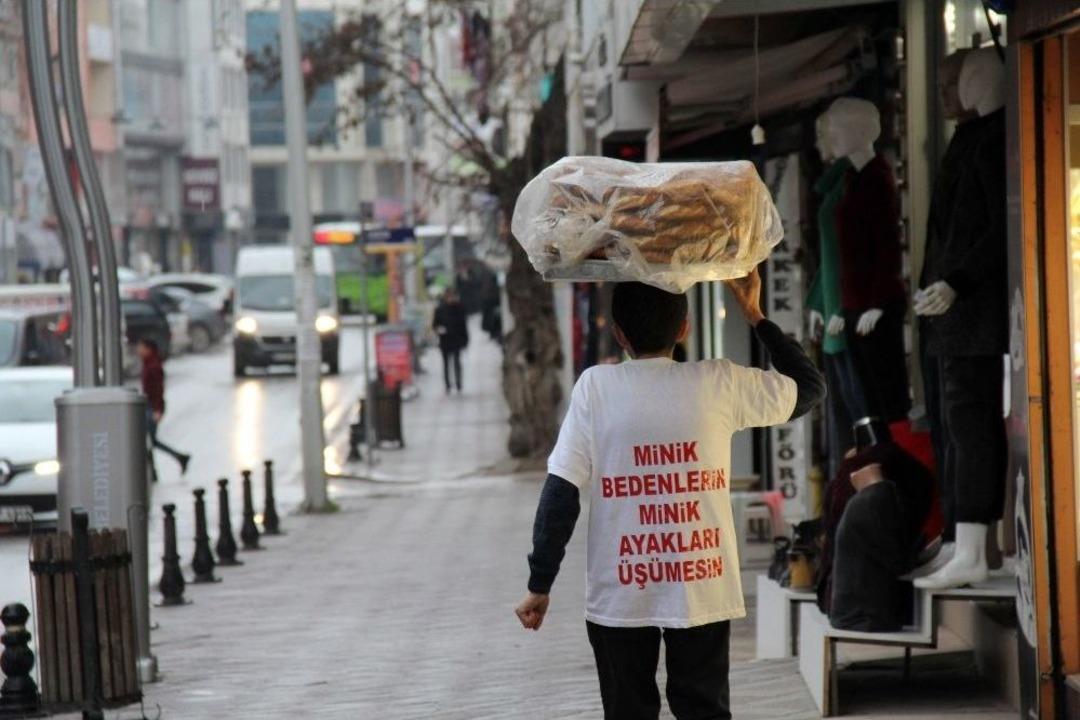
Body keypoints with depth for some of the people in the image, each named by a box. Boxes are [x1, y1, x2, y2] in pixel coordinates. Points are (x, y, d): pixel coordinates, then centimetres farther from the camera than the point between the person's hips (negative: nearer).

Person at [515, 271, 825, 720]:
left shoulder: (596, 387, -7)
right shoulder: (719, 384, -4)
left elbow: (561, 494, -9)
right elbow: (809, 387, 12)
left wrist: (540, 585, -2)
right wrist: (756, 317, 18)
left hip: (619, 595, -1)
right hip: (703, 589, 1)